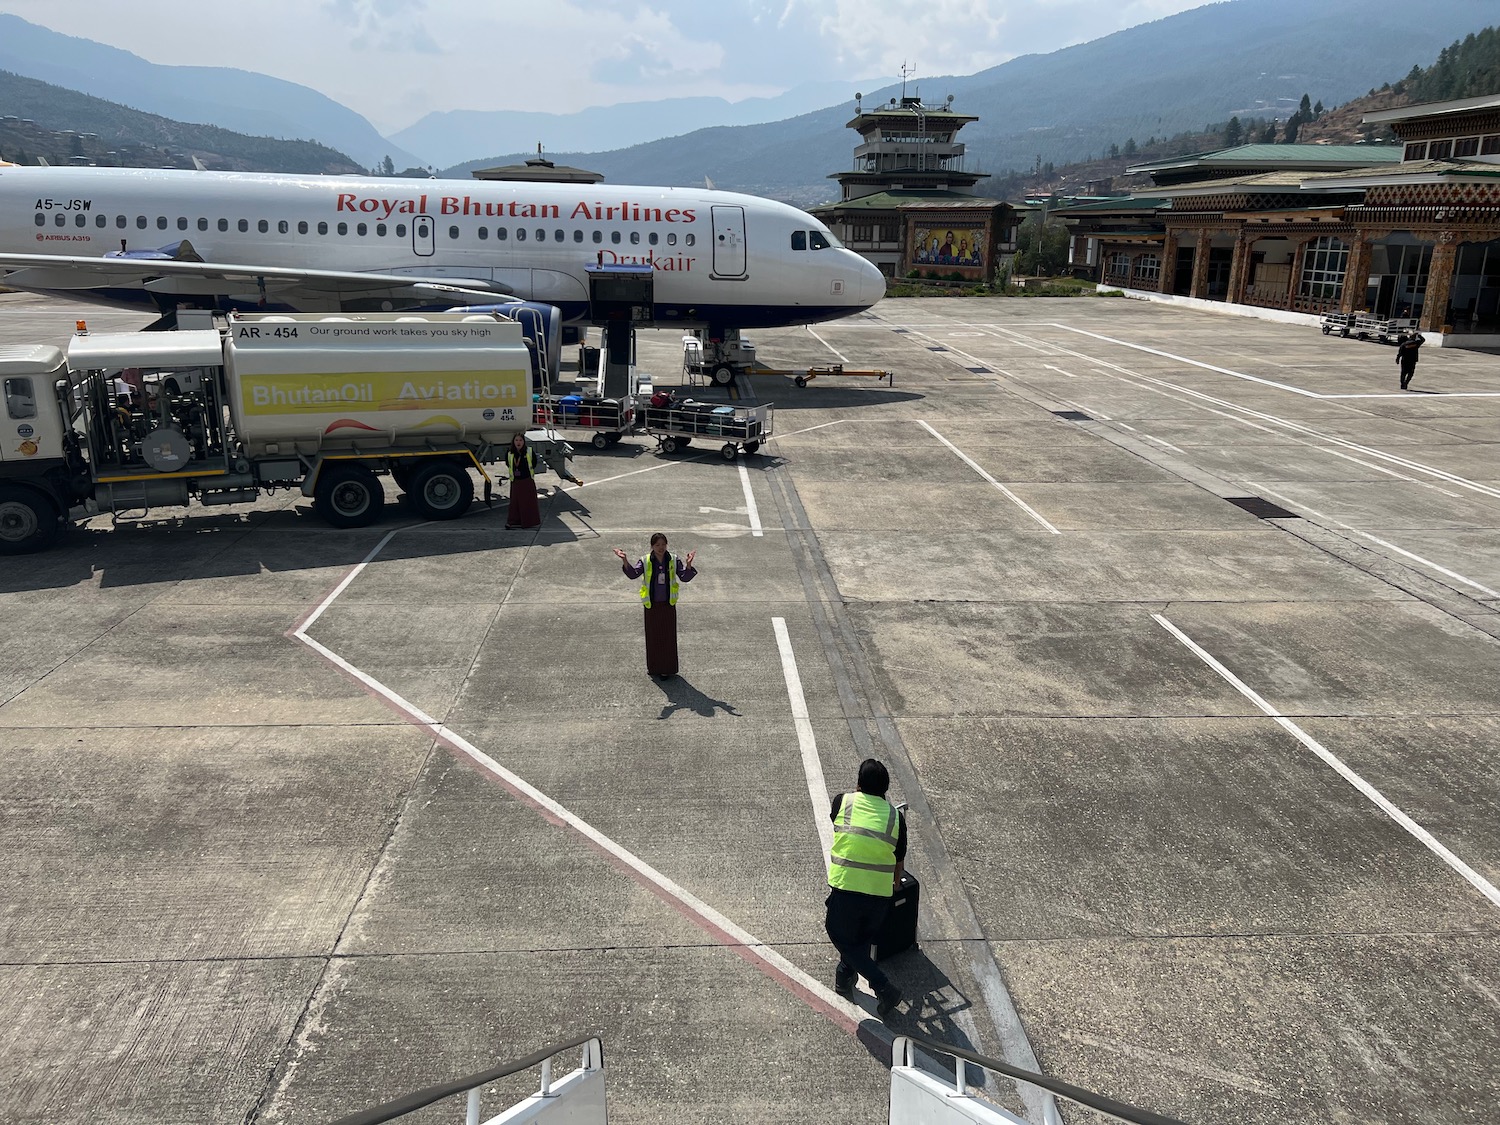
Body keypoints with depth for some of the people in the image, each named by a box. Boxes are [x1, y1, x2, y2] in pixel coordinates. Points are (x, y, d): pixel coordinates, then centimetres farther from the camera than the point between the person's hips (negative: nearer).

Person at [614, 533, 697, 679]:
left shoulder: (673, 561, -5)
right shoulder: (646, 561, -6)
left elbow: (685, 577, -11)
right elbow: (633, 573, -18)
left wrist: (688, 564, -31)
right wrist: (625, 560, -35)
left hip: (668, 605, 0)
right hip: (652, 606, 1)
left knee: (668, 637, 5)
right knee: (653, 637, 11)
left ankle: (667, 669, 16)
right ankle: (654, 667, 28)